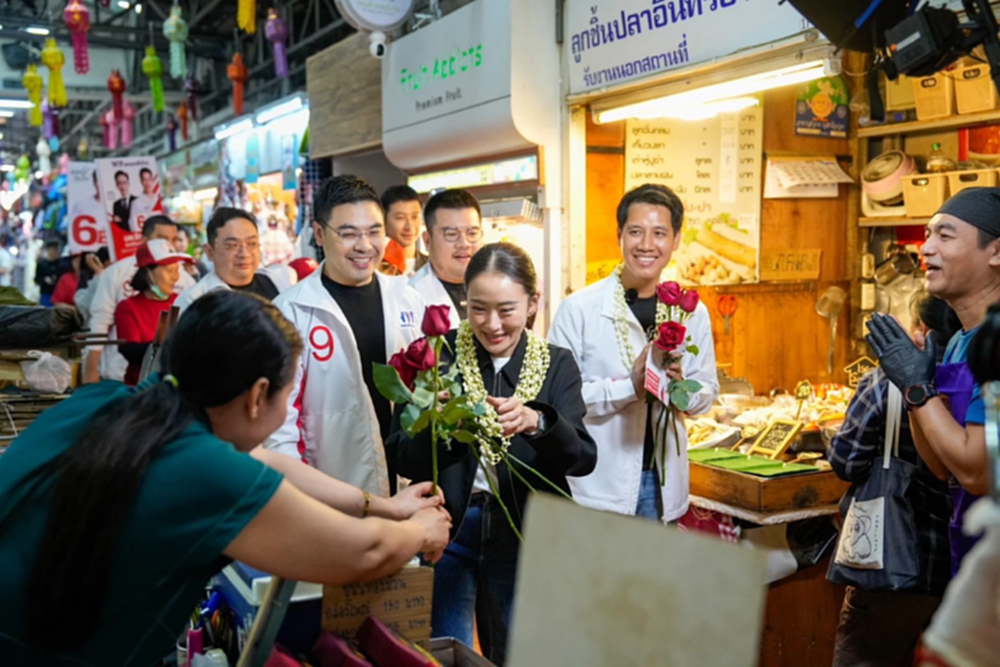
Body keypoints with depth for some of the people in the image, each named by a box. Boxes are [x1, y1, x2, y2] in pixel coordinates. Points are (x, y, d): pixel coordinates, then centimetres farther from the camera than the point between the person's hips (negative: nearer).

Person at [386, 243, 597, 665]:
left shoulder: (556, 365, 0)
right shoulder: (437, 356, -5)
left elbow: (583, 459, -11)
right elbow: (400, 458, -8)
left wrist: (535, 422, -30)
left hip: (525, 535, 2)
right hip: (447, 530, -1)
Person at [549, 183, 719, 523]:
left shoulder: (692, 313, 6)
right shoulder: (578, 309, -7)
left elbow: (707, 392, 11)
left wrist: (681, 386, -12)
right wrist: (629, 386, -20)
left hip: (663, 485, 4)